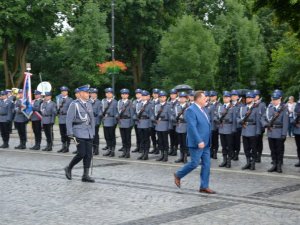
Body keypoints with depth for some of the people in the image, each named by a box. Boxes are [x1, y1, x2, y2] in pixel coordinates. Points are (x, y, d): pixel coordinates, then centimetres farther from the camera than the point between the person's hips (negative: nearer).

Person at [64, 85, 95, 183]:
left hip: (89, 133, 6)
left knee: (89, 154, 2)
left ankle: (85, 175, 8)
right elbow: (69, 120, -9)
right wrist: (70, 134, -13)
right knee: (81, 154, -10)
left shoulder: (89, 104, 12)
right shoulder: (74, 104, -7)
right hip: (79, 133, -6)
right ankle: (69, 168, 14)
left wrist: (93, 132, 14)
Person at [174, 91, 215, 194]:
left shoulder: (201, 109, 14)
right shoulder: (191, 110, -15)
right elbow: (192, 127, -22)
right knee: (194, 163, -4)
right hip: (197, 143, -9)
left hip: (205, 143, 9)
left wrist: (205, 141, 18)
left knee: (206, 164, 6)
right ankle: (178, 175, 18)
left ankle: (204, 186, 11)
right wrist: (199, 141, -26)